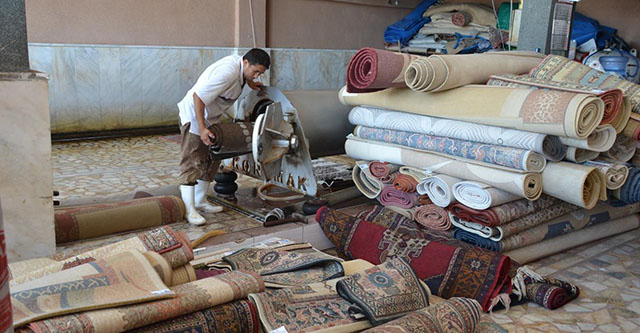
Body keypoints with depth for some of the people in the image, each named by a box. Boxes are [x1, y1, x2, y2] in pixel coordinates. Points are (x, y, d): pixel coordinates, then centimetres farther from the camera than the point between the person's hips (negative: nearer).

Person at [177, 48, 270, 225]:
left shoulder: (238, 63, -1)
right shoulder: (228, 72, -30)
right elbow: (198, 96, -32)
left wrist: (249, 81, 19)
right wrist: (202, 128, -32)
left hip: (209, 117, 10)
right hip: (194, 115, -10)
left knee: (212, 159, 12)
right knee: (192, 161, -12)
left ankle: (200, 201, 22)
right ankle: (189, 209, -11)